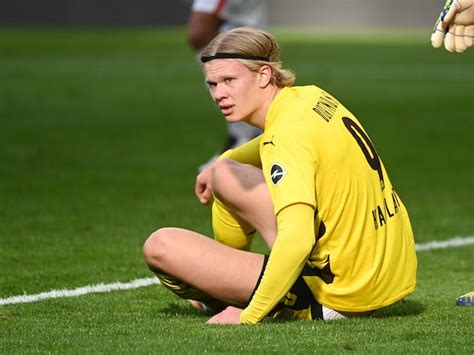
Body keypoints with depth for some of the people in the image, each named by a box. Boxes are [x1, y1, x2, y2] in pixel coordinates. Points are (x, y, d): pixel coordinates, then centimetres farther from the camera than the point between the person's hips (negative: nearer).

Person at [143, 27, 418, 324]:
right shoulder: (310, 97, 3)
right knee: (225, 175, 22)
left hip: (335, 297, -9)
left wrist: (248, 316, -28)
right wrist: (222, 162, 33)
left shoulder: (287, 138, -23)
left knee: (161, 246, -12)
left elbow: (297, 241, -35)